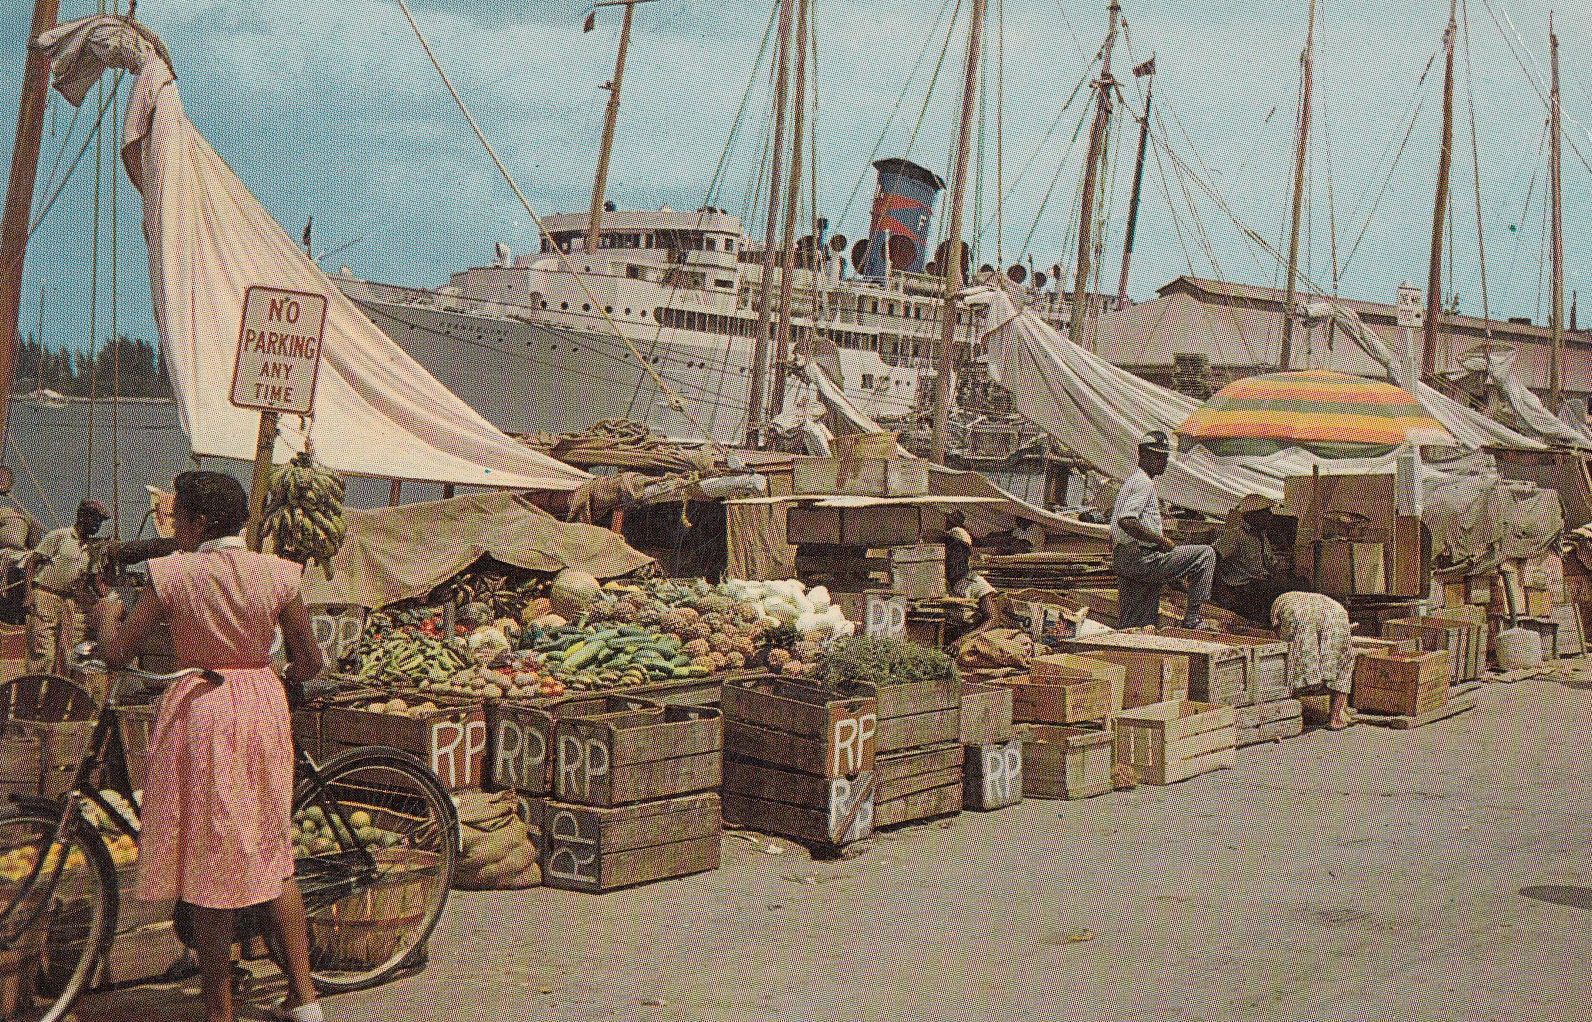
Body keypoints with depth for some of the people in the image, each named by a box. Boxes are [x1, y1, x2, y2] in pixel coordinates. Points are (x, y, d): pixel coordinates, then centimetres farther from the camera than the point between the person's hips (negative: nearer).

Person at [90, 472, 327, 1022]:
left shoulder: (174, 574, -9)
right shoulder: (275, 573, -1)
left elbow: (116, 653, -7)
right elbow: (310, 663, 3)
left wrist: (105, 614, 15)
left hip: (200, 709, -3)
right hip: (264, 709, 4)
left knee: (209, 868, 5)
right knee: (272, 857, 17)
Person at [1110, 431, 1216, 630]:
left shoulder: (1129, 481, 22)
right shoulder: (1144, 483, -10)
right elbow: (1126, 521, -24)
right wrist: (1161, 540, -18)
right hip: (1142, 558, -10)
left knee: (1130, 629, 10)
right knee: (1205, 554, -9)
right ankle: (1192, 617, -11)